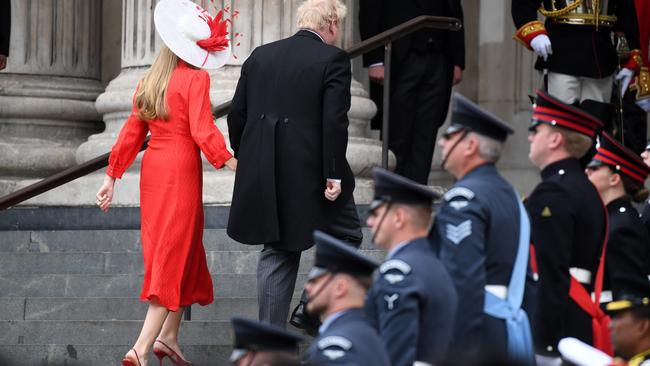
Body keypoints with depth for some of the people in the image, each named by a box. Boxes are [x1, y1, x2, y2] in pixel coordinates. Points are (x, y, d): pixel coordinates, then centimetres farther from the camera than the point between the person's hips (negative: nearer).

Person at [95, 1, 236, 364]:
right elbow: (202, 131, -18)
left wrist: (112, 178, 16)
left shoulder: (149, 83, 9)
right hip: (182, 171, -7)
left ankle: (169, 336, 22)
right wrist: (236, 166, -16)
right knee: (175, 256, -4)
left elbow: (131, 133, 11)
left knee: (181, 254, 20)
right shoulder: (196, 79, -10)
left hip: (153, 170, 7)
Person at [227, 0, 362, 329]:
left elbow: (237, 115, 10)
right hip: (311, 174, -5)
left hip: (265, 177, 5)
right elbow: (334, 122, -16)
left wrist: (246, 159, 20)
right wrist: (334, 175, -14)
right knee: (346, 237, 14)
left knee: (277, 252, 12)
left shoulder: (260, 56, 9)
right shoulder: (333, 60, -8)